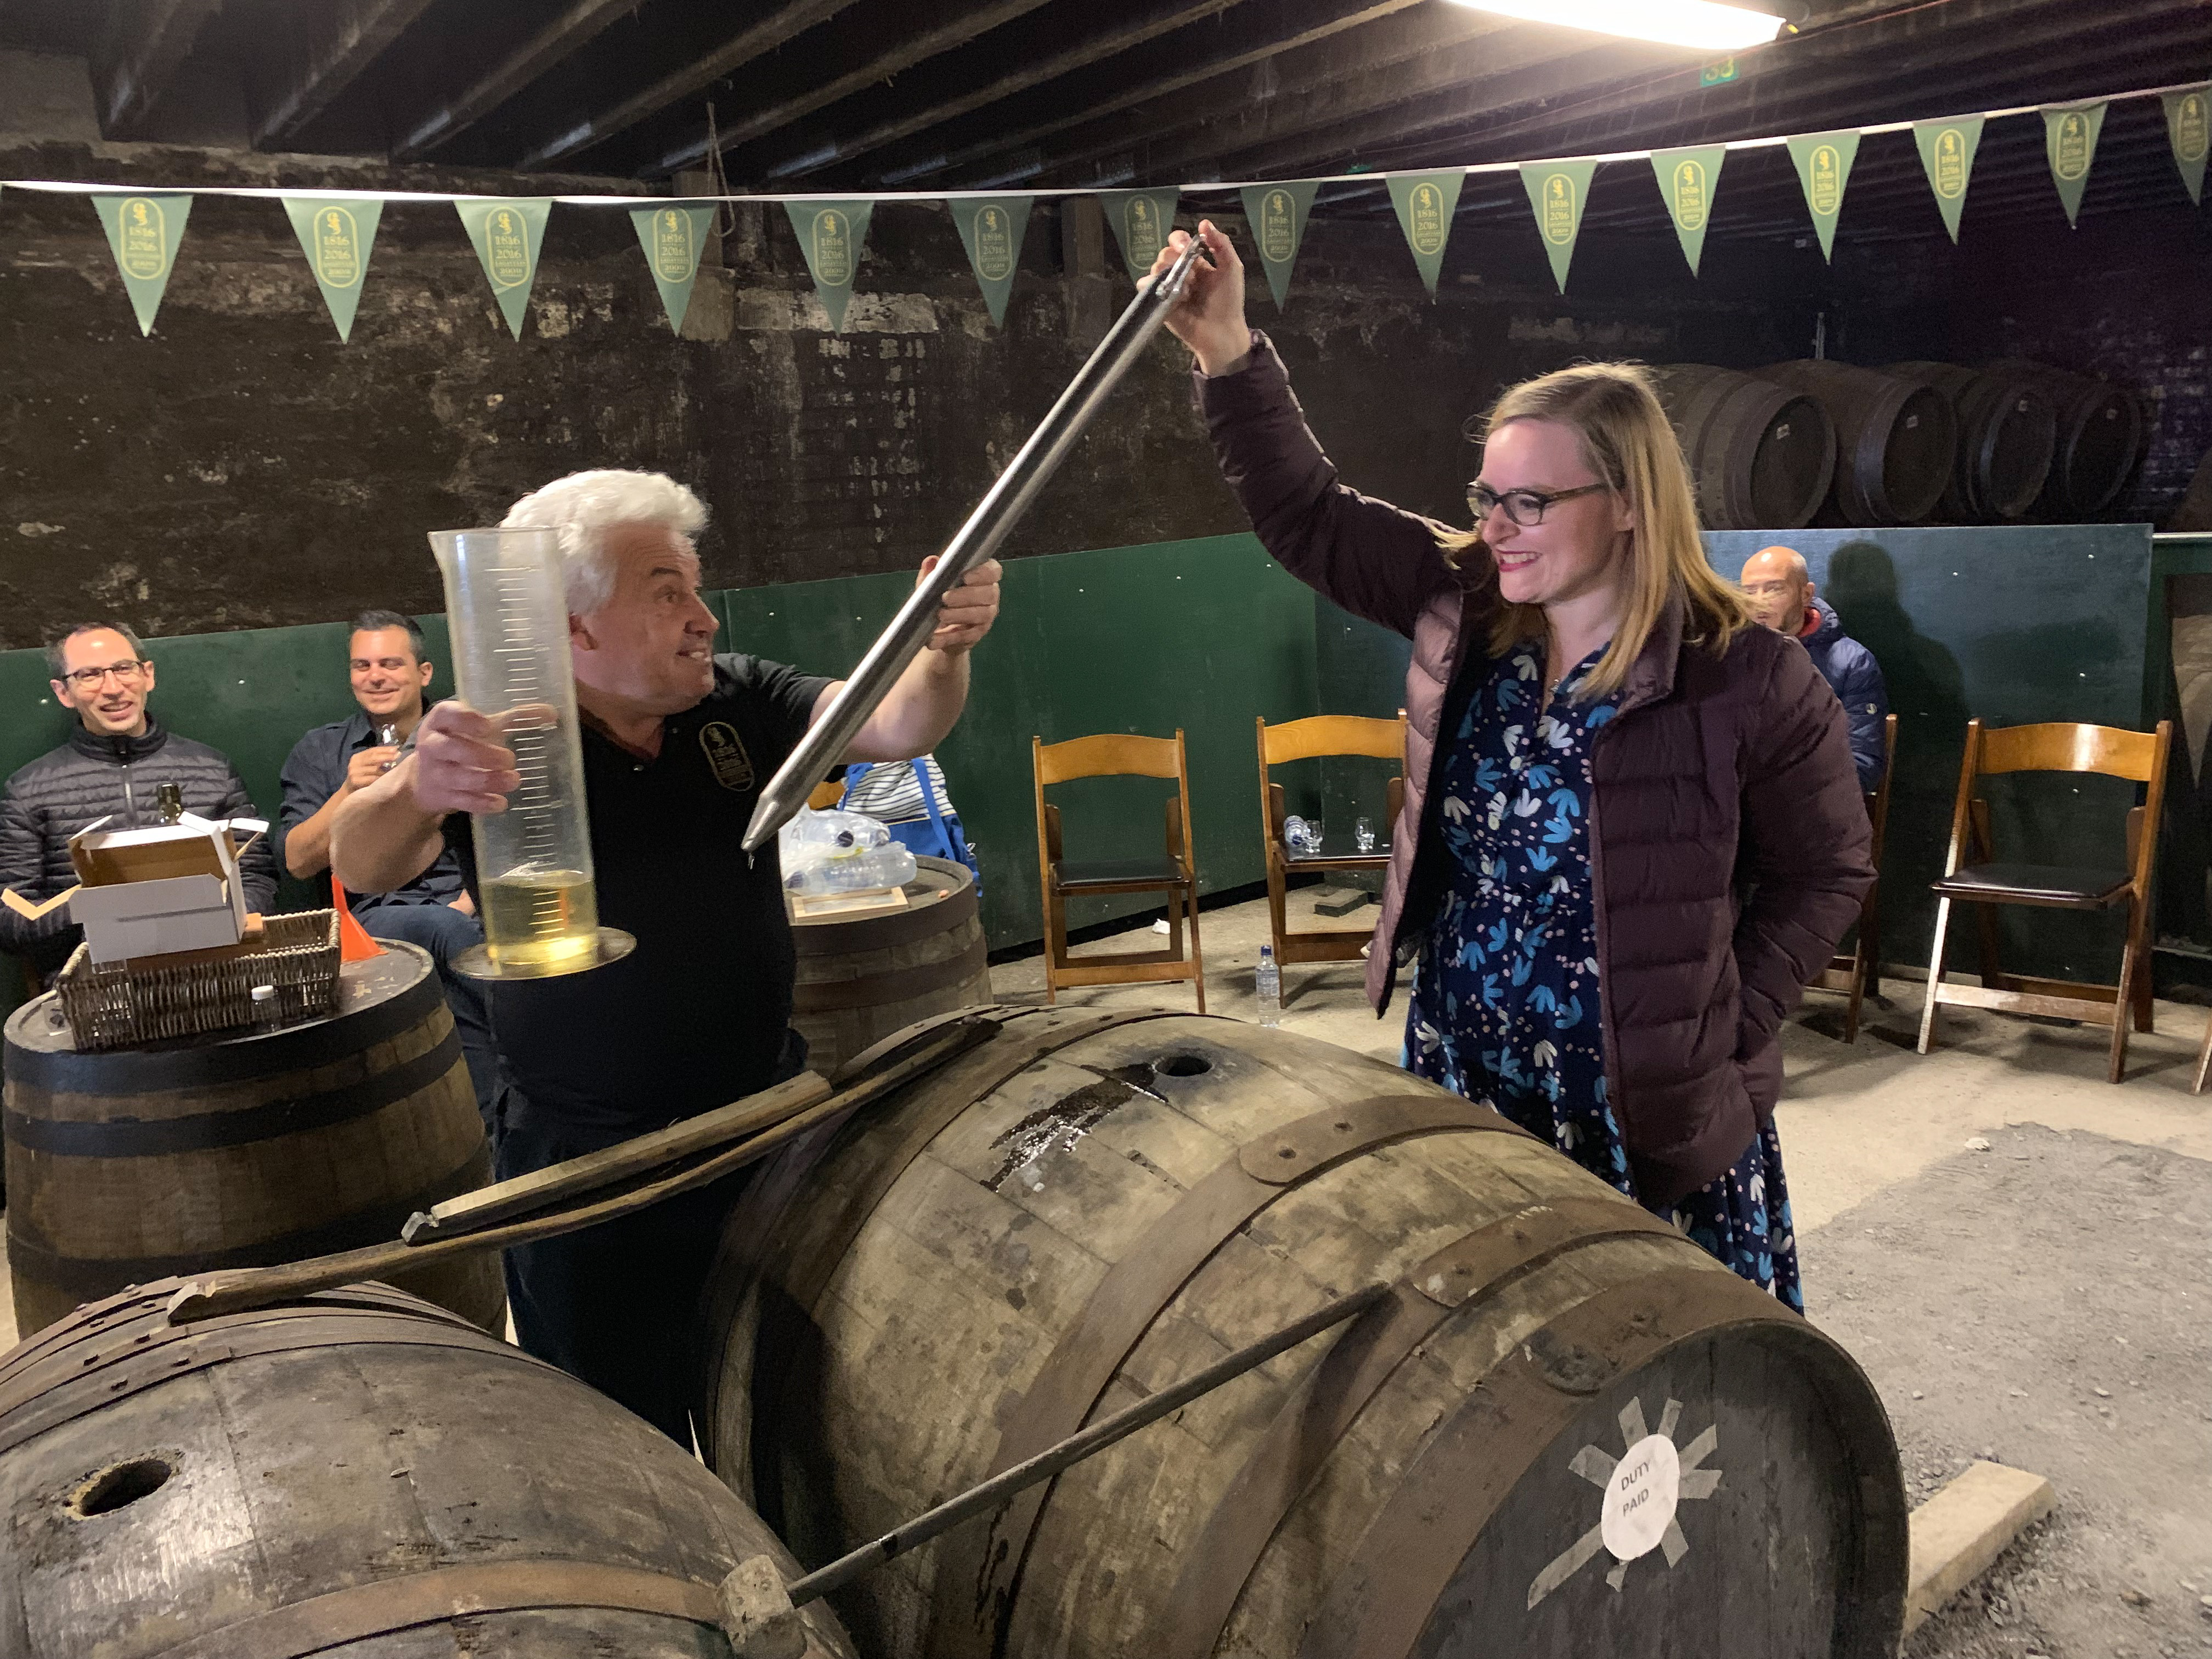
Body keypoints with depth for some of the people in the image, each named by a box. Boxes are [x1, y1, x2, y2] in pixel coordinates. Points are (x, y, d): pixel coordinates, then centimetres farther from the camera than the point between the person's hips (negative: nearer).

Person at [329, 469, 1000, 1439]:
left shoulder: (737, 702, -4)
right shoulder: (496, 745, -14)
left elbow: (897, 727, -14)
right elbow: (362, 867, -29)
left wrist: (945, 651, -37)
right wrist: (412, 797, -52)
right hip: (586, 1166, -3)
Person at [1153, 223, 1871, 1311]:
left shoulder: (1747, 682, -15)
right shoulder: (1463, 607, -3)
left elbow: (1825, 875, -5)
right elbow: (1307, 517, 0)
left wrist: (1722, 1032, -11)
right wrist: (1227, 355, -9)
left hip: (1646, 1110, -4)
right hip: (1457, 1077, 5)